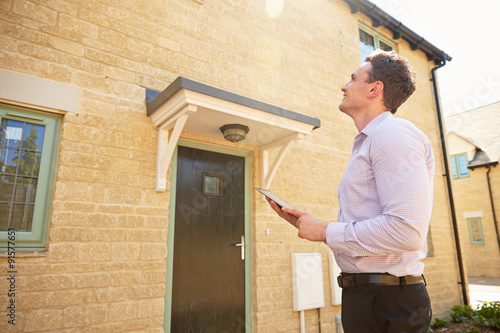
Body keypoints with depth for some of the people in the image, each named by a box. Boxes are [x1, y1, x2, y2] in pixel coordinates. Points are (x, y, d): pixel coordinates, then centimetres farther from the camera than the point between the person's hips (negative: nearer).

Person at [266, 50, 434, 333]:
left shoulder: (394, 133, -15)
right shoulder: (367, 143, 17)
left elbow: (406, 231, -27)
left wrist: (325, 231, -17)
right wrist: (305, 223, 9)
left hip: (390, 301, -9)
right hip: (362, 292, 9)